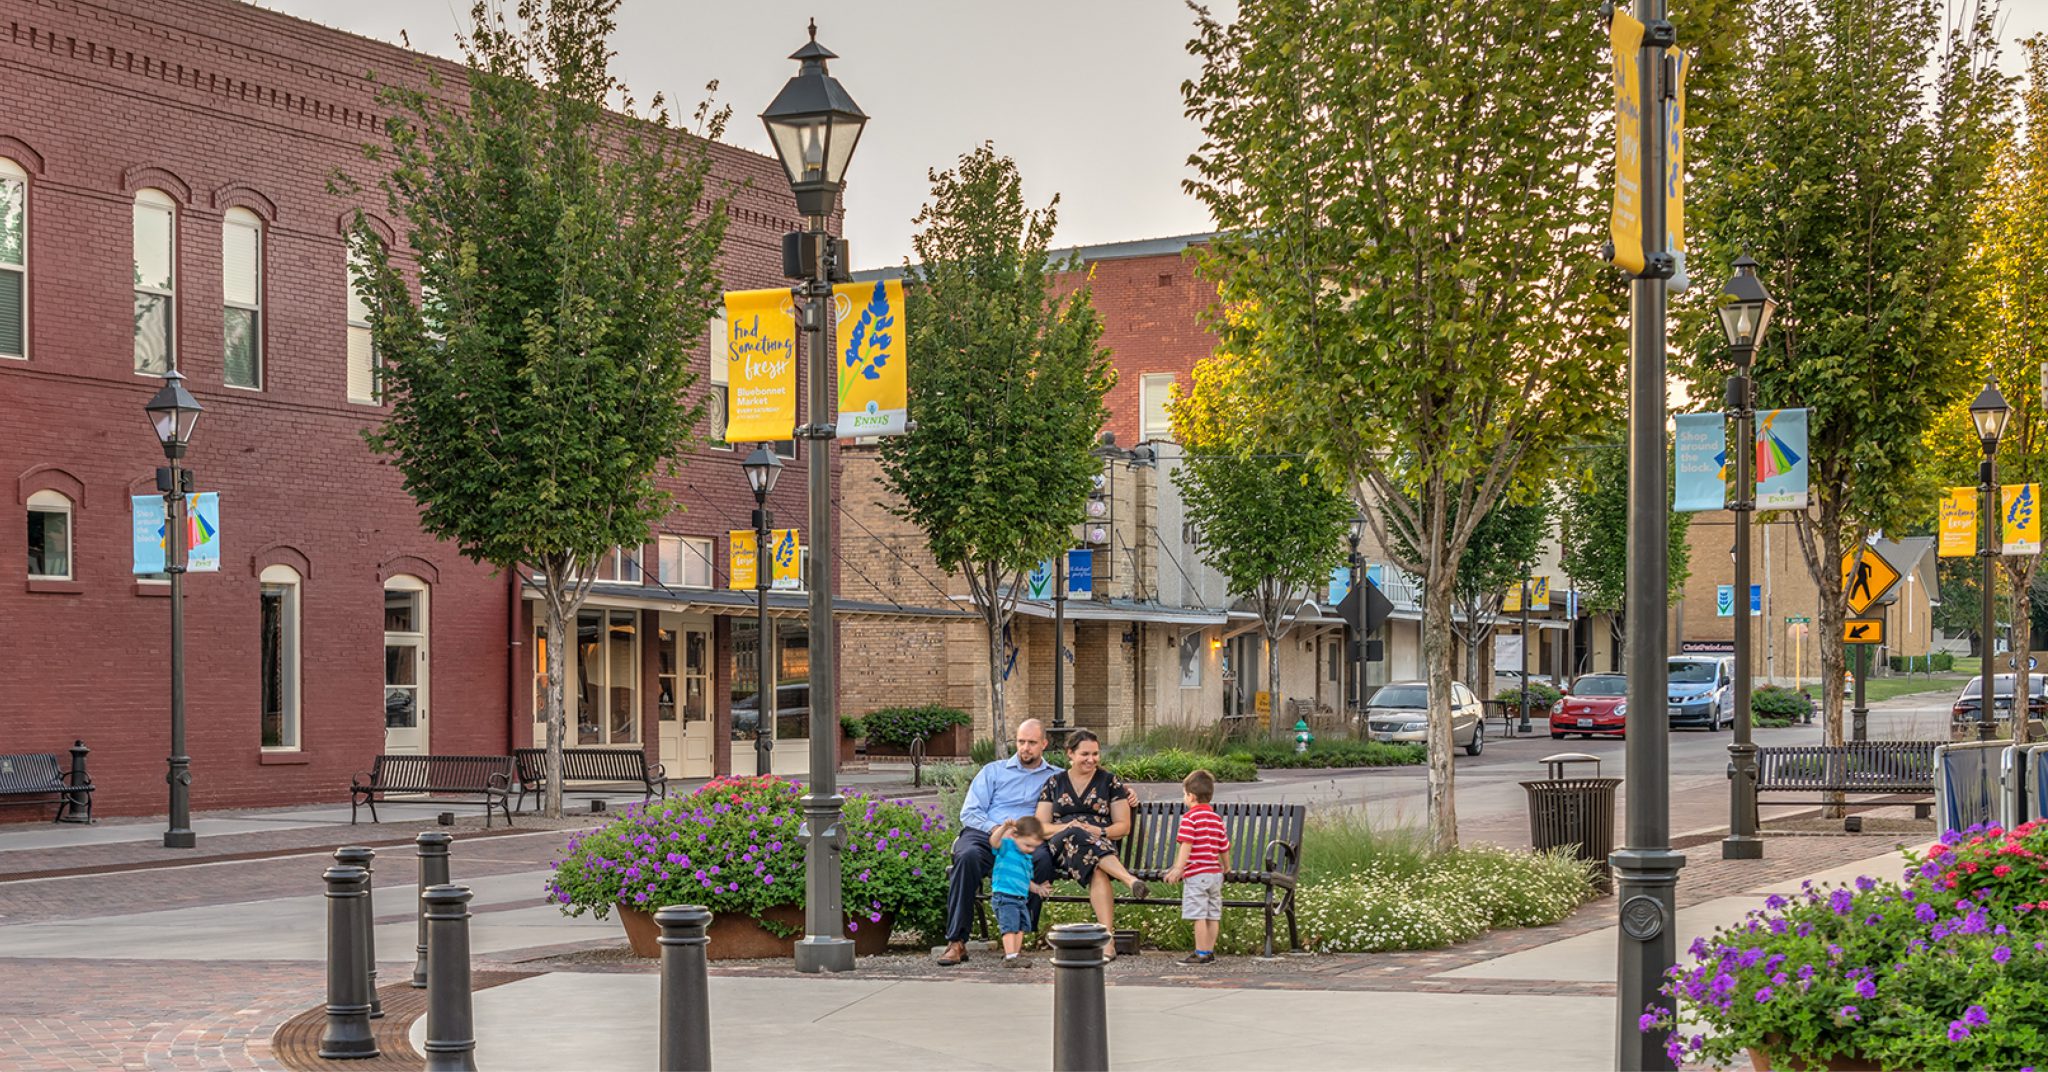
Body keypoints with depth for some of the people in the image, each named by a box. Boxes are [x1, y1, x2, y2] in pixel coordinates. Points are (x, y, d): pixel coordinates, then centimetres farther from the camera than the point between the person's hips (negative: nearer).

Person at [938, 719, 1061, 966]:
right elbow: (969, 812, 10)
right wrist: (995, 828, -9)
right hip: (984, 835, 0)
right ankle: (956, 941, -36)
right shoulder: (994, 771, 20)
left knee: (1043, 859, -36)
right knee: (968, 857, -36)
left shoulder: (1057, 777, 22)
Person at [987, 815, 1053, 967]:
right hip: (1004, 896, -9)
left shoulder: (1027, 858, 20)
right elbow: (993, 841, -27)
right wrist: (1004, 828, -43)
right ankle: (1010, 957, -18)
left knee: (1021, 927, 11)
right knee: (1010, 926, -15)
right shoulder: (1007, 846, -5)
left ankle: (1014, 956, 18)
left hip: (1021, 898, 9)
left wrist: (1036, 888, 16)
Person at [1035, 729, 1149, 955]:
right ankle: (1130, 880, -53)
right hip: (1060, 847, 0)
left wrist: (1101, 831, -12)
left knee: (1098, 871, -39)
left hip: (1101, 843, 0)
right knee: (1077, 835, -39)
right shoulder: (1054, 783, 17)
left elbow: (1124, 826, 10)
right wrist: (1066, 827, -11)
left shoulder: (1110, 782, 14)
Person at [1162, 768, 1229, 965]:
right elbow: (1224, 847, 19)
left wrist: (1178, 868, -21)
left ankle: (1201, 954, -5)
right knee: (1213, 915, 9)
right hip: (1215, 872, 7)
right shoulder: (1216, 818, 14)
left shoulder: (1189, 817, -8)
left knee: (1198, 916, -5)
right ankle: (1210, 952, 14)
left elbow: (1186, 844, -18)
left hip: (1196, 874, -7)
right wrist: (1225, 867, 33)